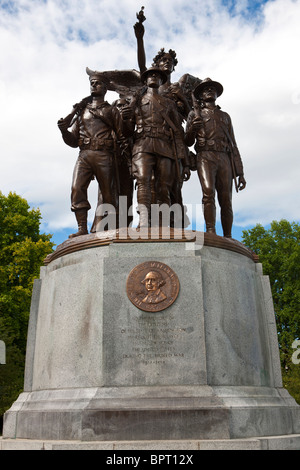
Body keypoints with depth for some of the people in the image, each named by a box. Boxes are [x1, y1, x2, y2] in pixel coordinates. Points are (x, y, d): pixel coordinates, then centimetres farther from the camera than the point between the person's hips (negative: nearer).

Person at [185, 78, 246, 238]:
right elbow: (188, 142, 13)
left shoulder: (225, 116, 27)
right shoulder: (195, 113, 20)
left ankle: (228, 238, -6)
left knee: (226, 200, -7)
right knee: (208, 193, -23)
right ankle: (211, 233, -30)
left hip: (224, 159, 2)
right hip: (205, 157, -2)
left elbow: (233, 145, 21)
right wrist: (192, 129, -11)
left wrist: (240, 173, 11)